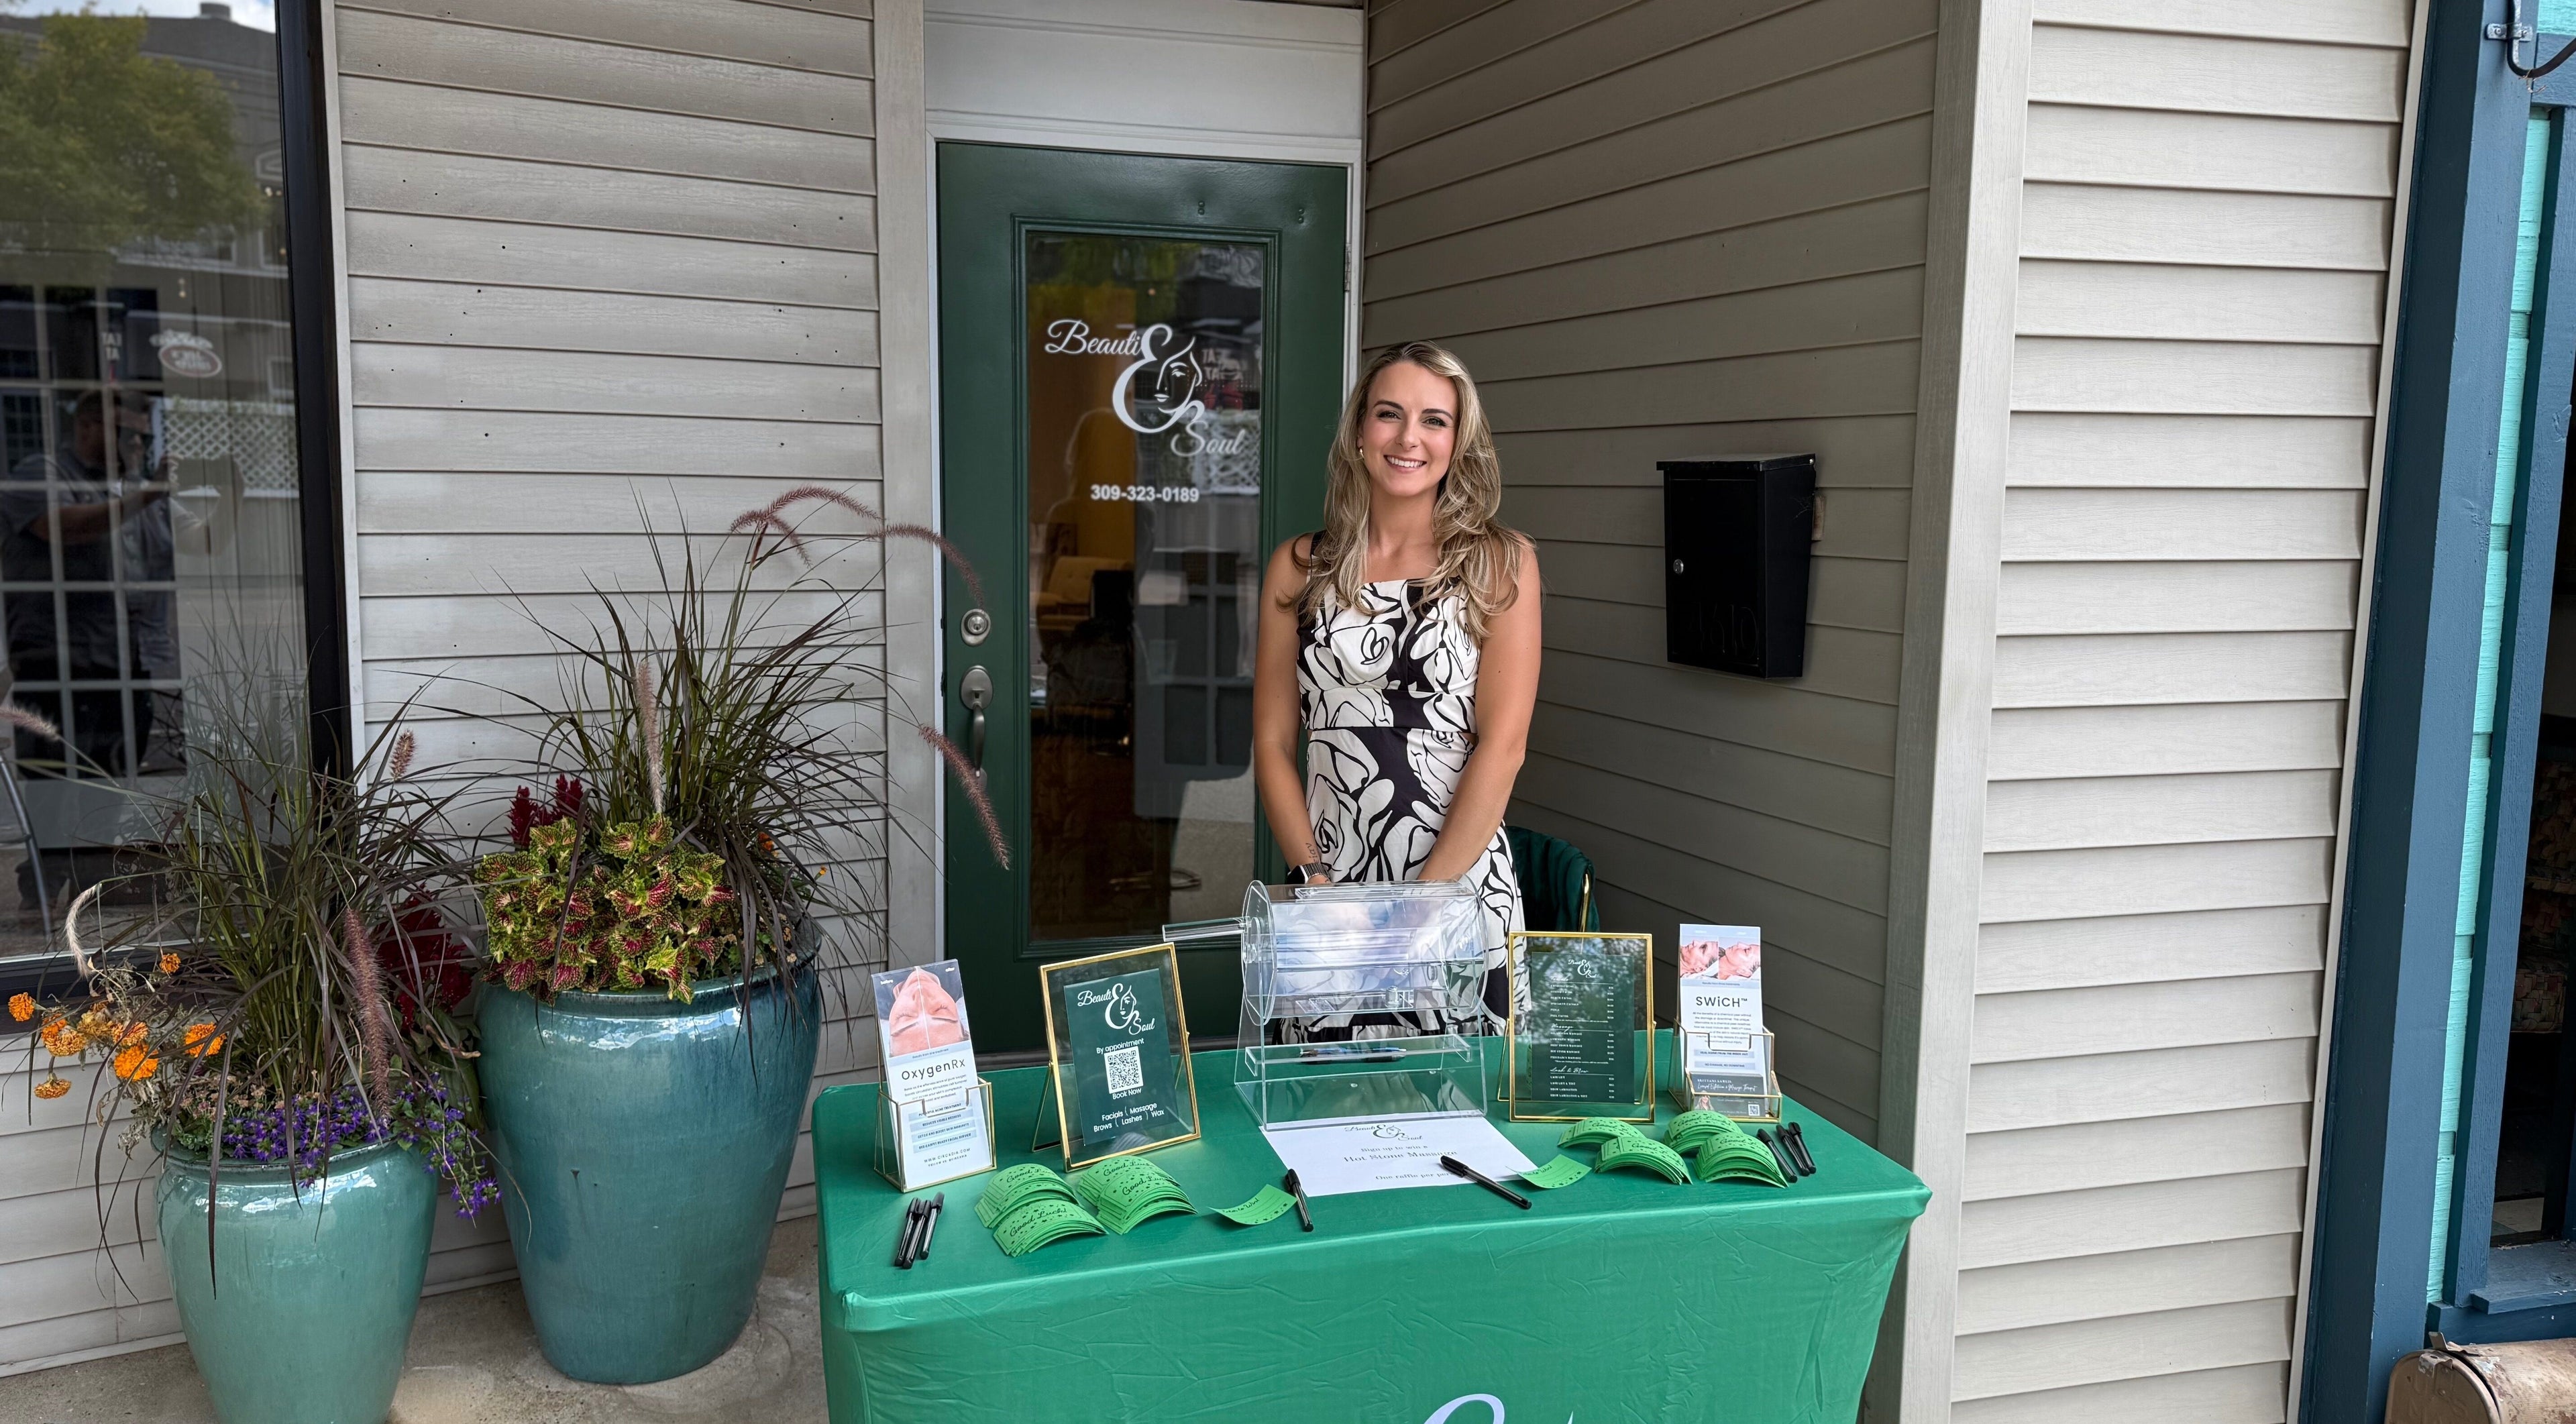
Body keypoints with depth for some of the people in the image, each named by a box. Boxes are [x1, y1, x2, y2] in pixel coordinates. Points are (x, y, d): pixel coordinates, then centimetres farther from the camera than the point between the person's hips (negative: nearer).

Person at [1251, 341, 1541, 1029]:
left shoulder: (1501, 564, 0)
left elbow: (1502, 745, -7)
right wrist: (1317, 881, -7)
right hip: (1325, 895, 2)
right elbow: (1273, 744, 5)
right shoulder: (1299, 567, 6)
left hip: (1465, 886, -1)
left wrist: (1420, 901, -13)